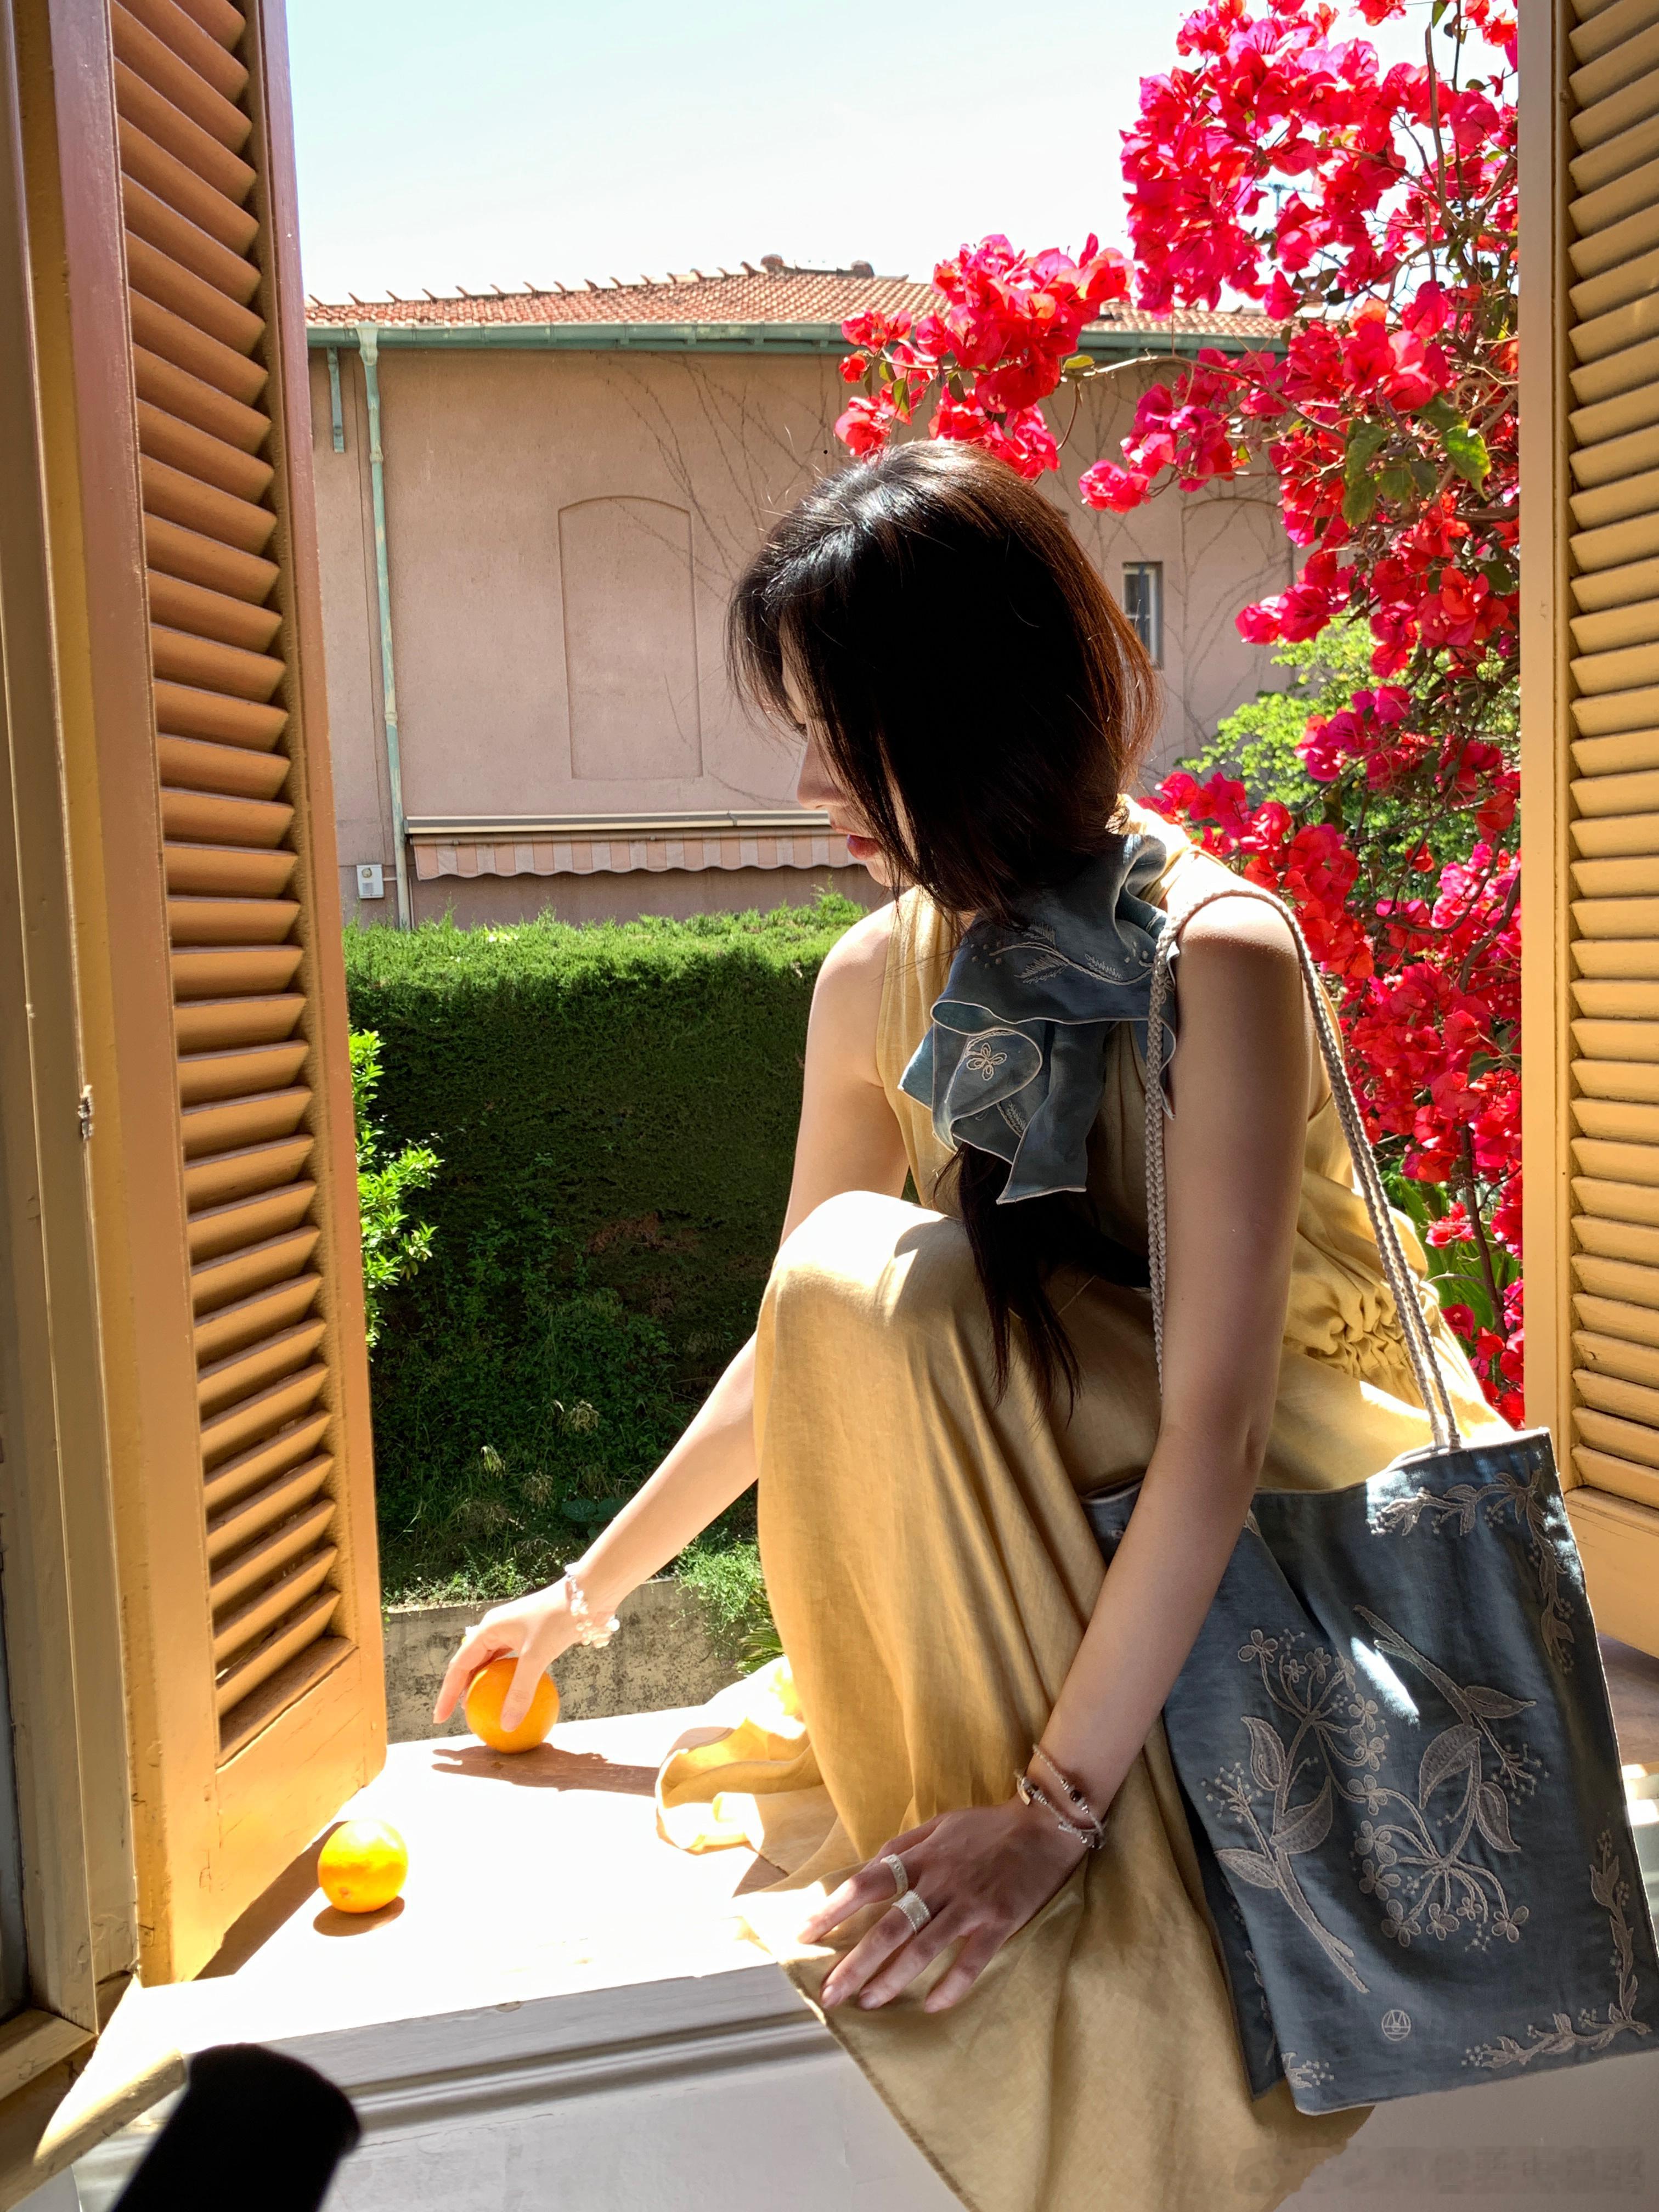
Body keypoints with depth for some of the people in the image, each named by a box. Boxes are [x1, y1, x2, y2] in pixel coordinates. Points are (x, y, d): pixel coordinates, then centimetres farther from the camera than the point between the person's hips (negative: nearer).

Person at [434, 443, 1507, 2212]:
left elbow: (1214, 1430, -27)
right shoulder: (881, 981, -4)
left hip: (1286, 1517, -4)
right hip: (1019, 1538, 5)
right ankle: (958, 1769, -11)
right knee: (853, 1273, -25)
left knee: (884, 1275, -28)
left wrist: (1053, 1804, -29)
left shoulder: (1220, 958, -23)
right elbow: (803, 1346, 6)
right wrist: (587, 1590, 12)